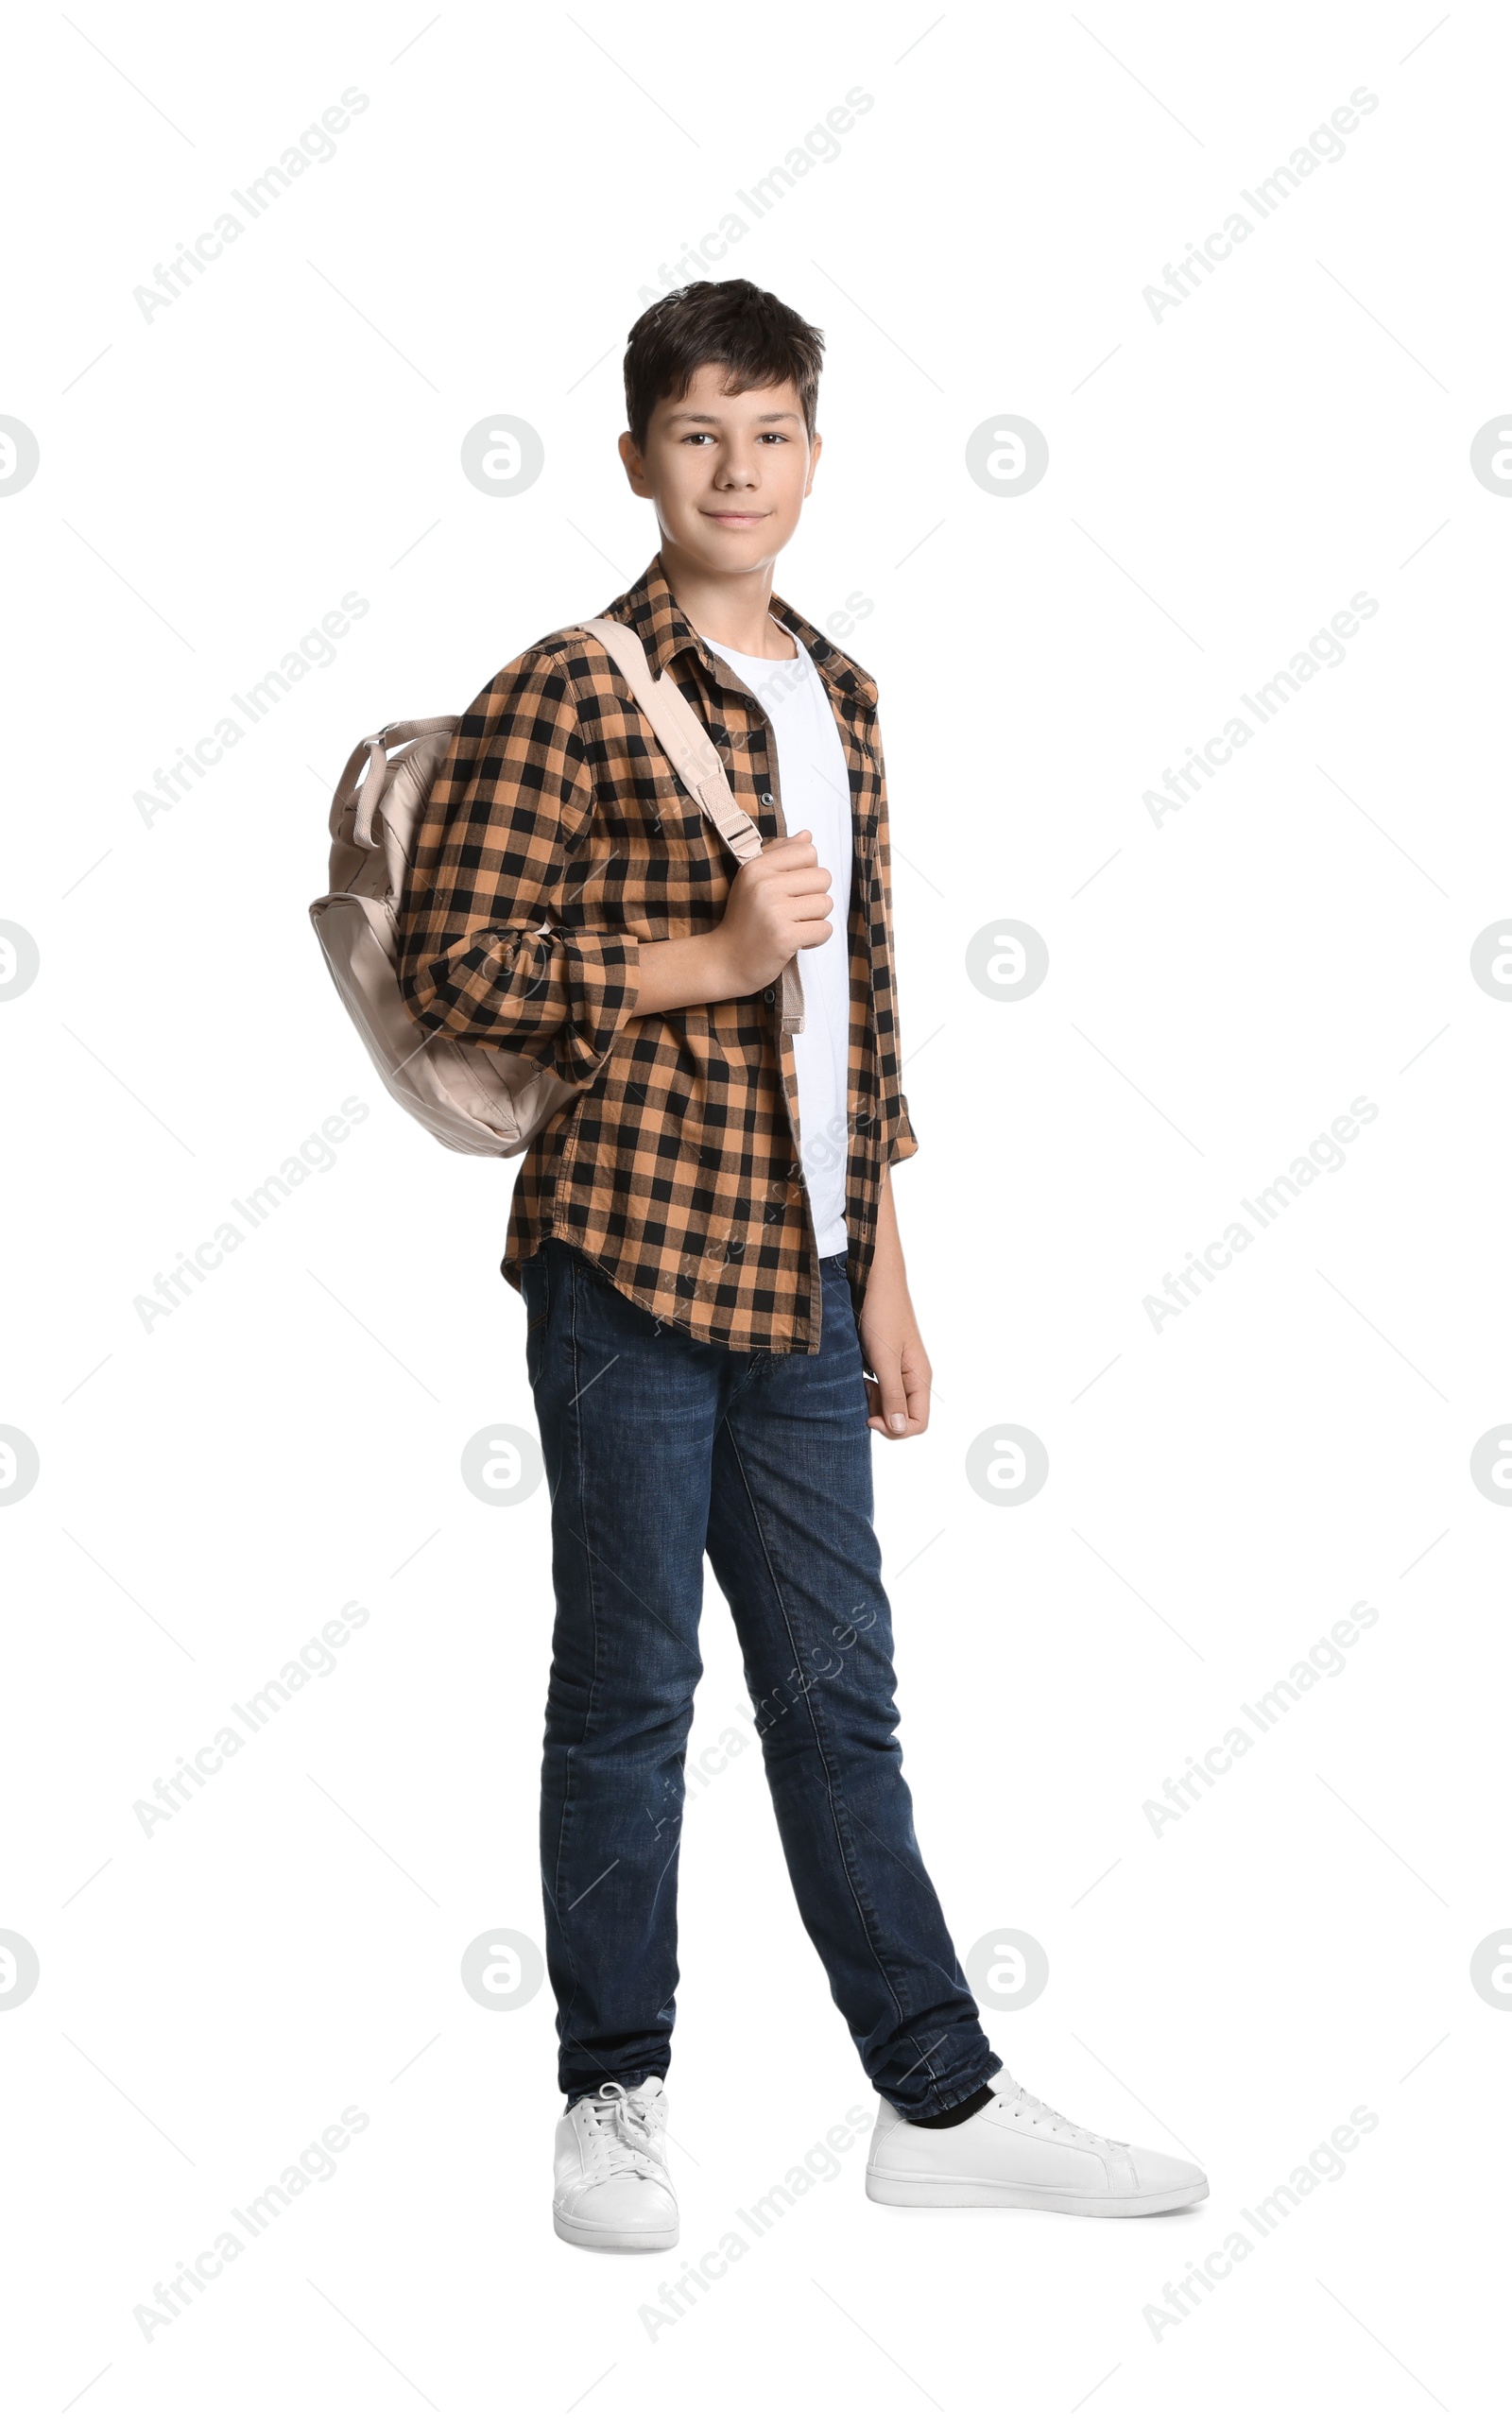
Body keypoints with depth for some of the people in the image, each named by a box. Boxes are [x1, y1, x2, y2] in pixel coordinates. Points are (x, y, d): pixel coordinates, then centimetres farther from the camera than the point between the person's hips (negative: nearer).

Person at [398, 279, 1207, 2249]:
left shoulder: (838, 695, 15)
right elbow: (447, 962, -10)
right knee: (630, 1686, 4)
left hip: (798, 1272, 6)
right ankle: (615, 2104, 18)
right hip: (630, 1260, -6)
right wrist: (709, 958, -16)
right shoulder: (570, 692, -6)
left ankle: (941, 2103, 19)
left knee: (839, 1689, 11)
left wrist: (881, 1267, 17)